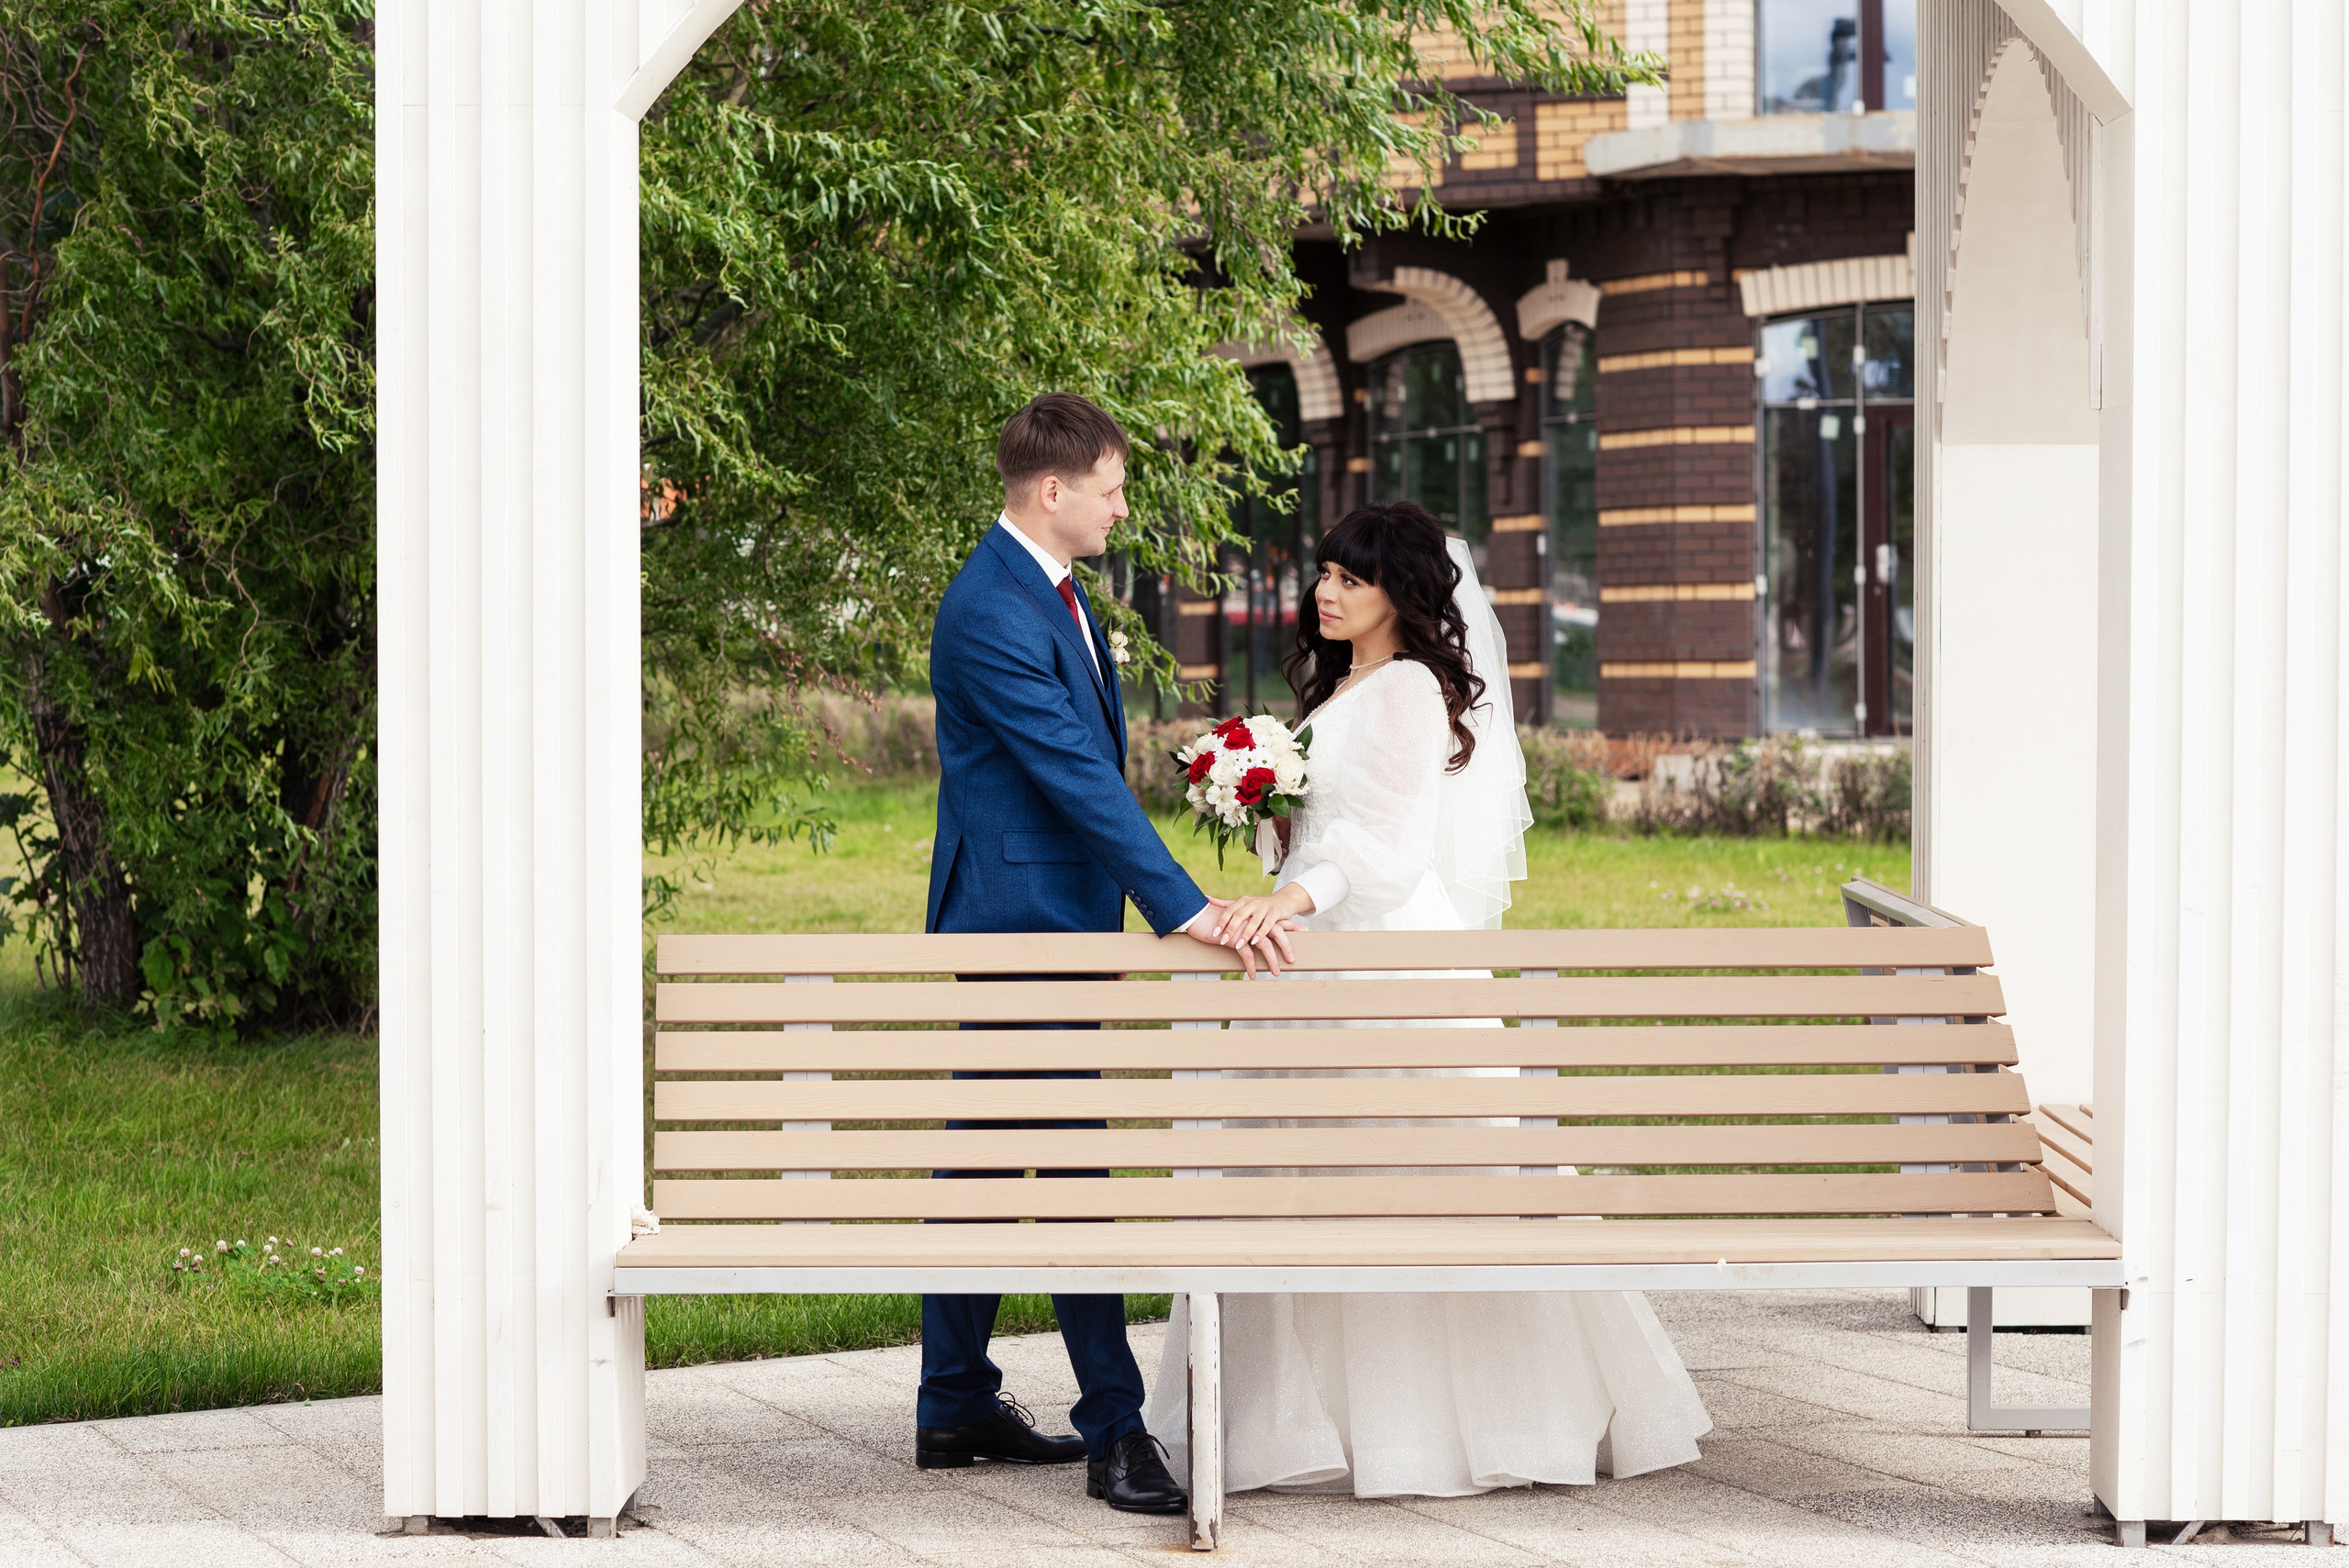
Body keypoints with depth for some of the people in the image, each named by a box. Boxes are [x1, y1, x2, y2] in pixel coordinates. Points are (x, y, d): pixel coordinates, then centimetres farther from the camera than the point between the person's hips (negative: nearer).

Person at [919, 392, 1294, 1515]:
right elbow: (1081, 777, -25)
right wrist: (1186, 909, -27)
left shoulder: (1050, 589, 12)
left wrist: (1164, 899, 21)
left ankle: (957, 1410, 21)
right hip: (1024, 915, -10)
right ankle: (1114, 1431, -6)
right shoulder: (991, 616, -21)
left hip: (1042, 915, 10)